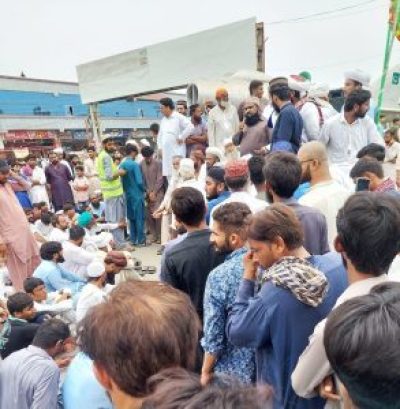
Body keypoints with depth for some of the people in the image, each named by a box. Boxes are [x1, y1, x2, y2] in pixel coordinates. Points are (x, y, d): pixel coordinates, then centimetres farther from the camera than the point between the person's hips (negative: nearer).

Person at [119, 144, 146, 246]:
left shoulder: (122, 165, 4)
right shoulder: (134, 164, -15)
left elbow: (121, 179, 7)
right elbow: (139, 181, -18)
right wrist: (144, 190, 0)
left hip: (127, 195, 6)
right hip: (137, 194, -6)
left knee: (131, 218, 13)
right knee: (139, 218, 2)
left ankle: (133, 239, 19)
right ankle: (141, 240, 7)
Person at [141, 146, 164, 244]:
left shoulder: (158, 163, -6)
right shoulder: (141, 164, 5)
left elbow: (160, 180, -8)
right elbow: (142, 180, 6)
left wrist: (154, 192, -9)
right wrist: (148, 192, -2)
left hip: (158, 193, -4)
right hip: (148, 193, 4)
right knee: (148, 215, 3)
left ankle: (159, 236, 2)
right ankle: (154, 235, 15)